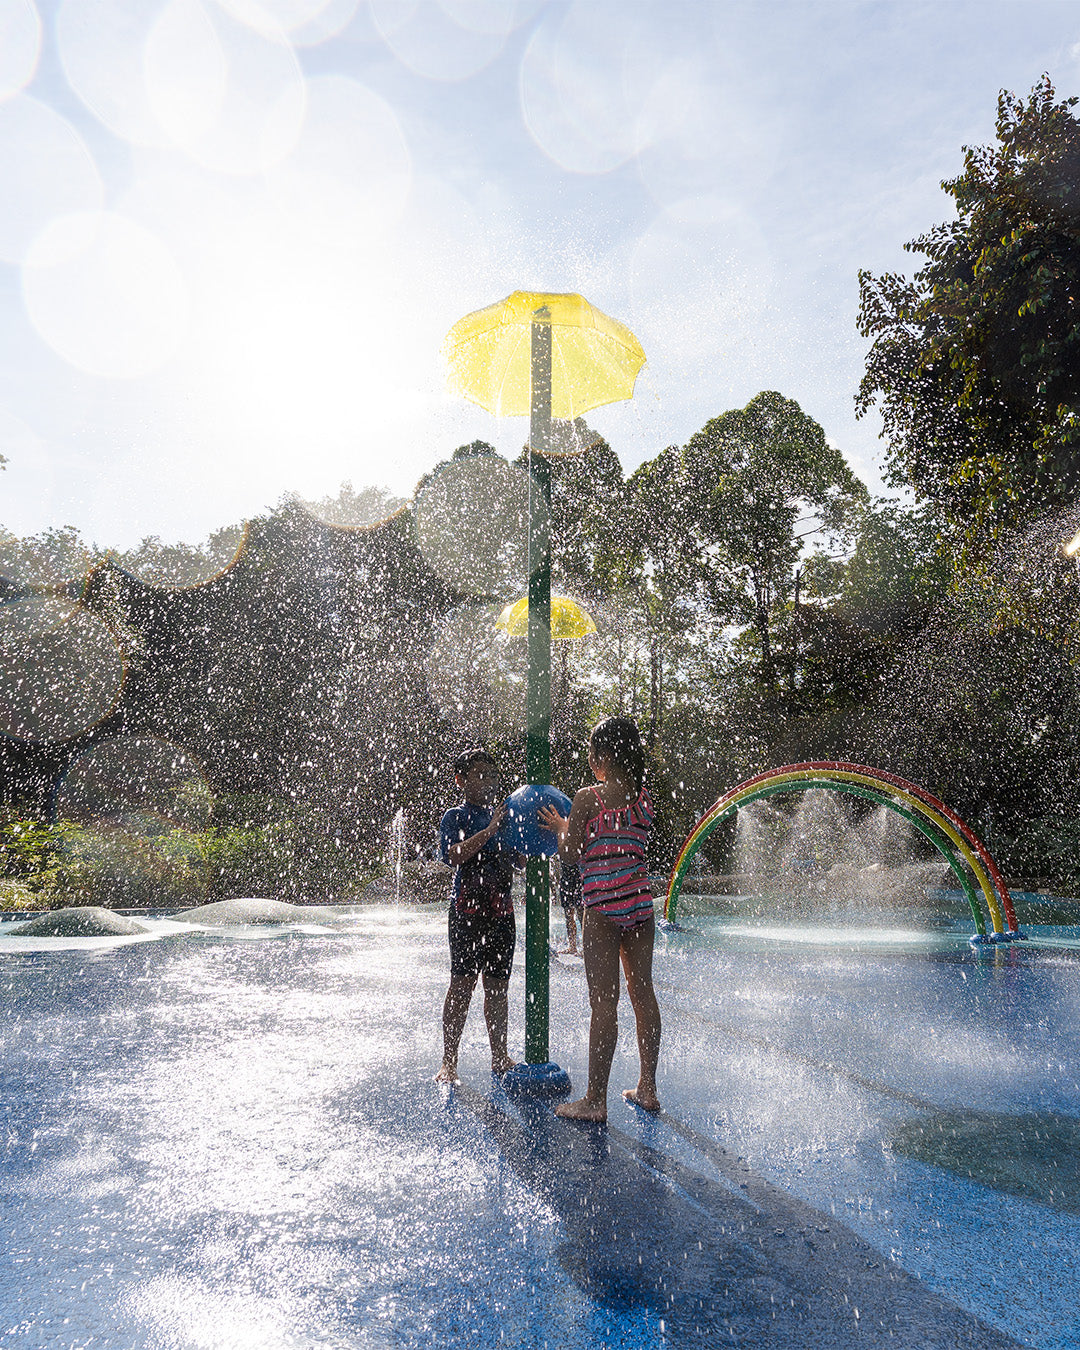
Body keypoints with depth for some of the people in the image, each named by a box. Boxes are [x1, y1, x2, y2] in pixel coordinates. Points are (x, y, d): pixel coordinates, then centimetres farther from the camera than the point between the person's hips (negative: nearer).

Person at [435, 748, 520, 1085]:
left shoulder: (503, 815, 16)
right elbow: (451, 856, -20)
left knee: (498, 986, 11)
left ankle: (500, 1057, 22)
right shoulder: (456, 817, -3)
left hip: (502, 909, 6)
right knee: (463, 984, -5)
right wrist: (489, 831, -24)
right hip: (468, 909, -6)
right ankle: (448, 1063, 3)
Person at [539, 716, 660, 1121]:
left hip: (602, 909, -6)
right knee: (643, 994, 12)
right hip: (641, 906, 6)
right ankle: (647, 1089, 23)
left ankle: (595, 1100, 6)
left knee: (604, 1002, -2)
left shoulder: (587, 798, -9)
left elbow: (571, 855, -6)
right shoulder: (644, 797, 7)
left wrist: (560, 826, 14)